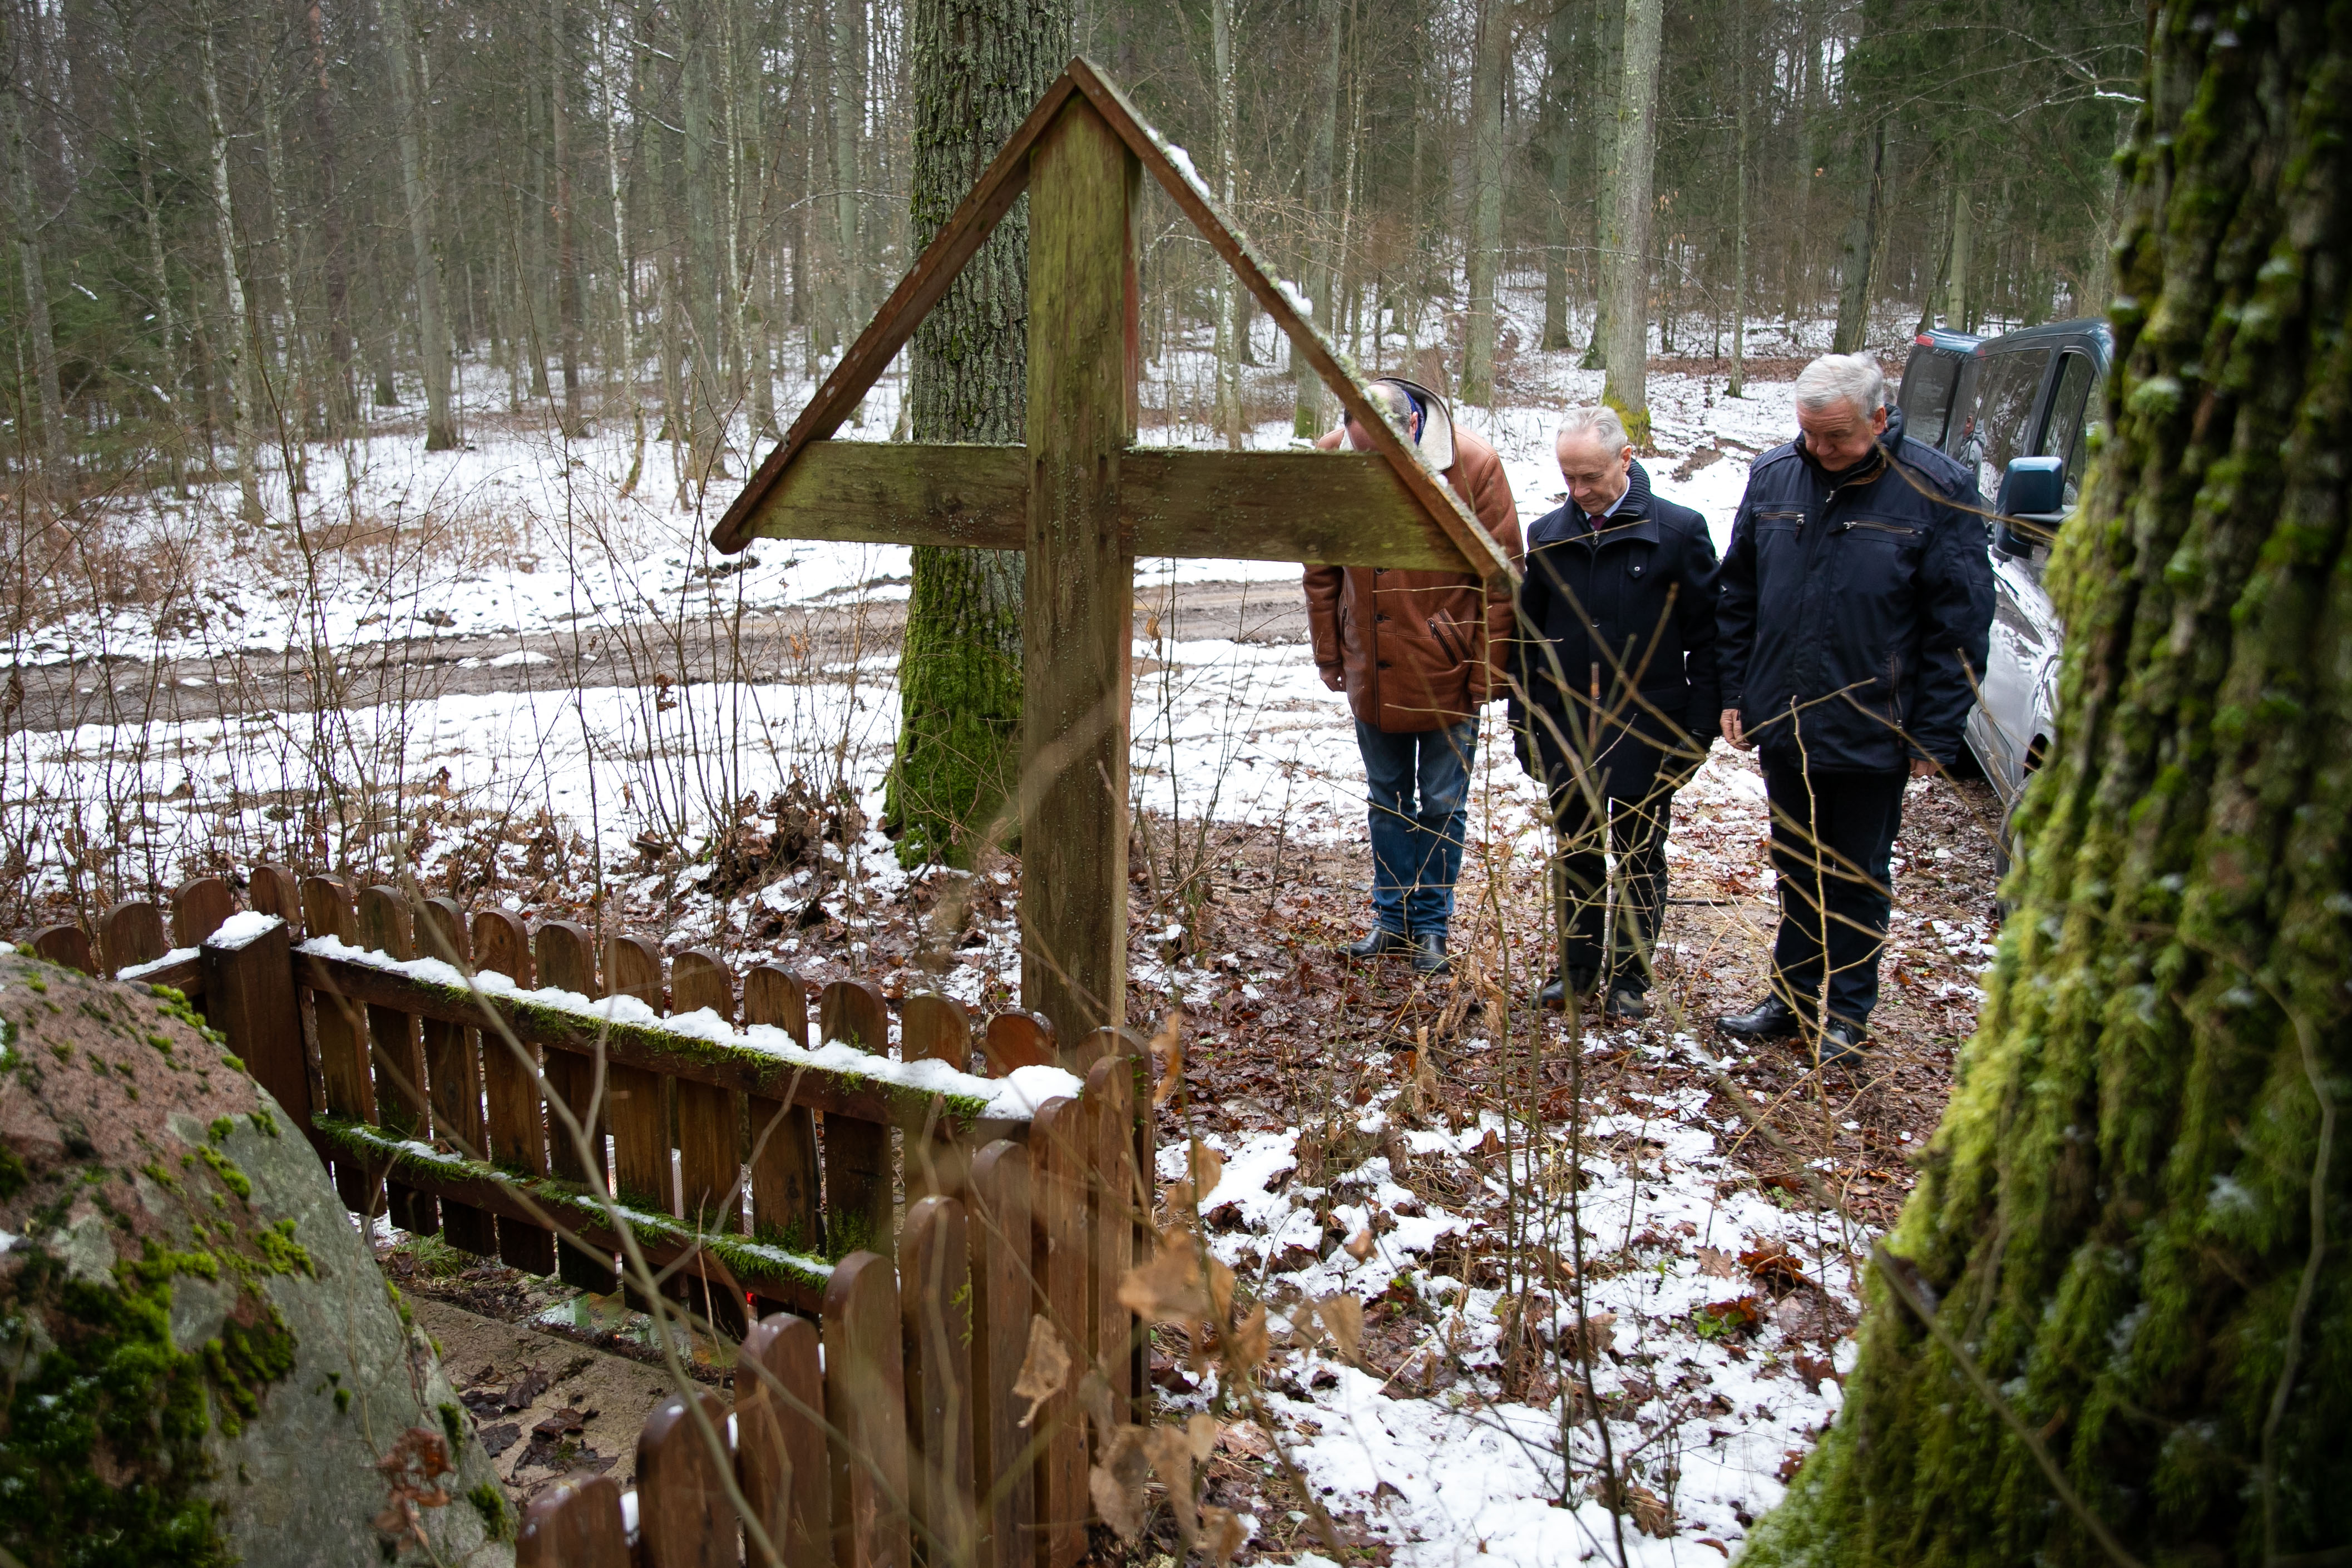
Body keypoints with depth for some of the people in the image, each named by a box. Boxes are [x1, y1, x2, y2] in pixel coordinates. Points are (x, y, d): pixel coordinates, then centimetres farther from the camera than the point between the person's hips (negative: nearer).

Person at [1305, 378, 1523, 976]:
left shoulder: (1474, 466, -16)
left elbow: (1501, 575, -10)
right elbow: (1321, 569, 4)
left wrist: (1488, 673, -10)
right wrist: (1329, 654, 6)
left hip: (1448, 674, -3)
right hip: (1372, 674, 3)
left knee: (1442, 805, 9)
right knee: (1386, 800, 16)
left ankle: (1431, 925, 24)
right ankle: (1393, 916, 30)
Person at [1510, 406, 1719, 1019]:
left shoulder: (1680, 530, -7)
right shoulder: (1548, 535, 3)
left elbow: (1707, 637, -5)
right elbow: (1526, 636, 10)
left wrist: (1699, 727, -9)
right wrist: (1524, 722, 5)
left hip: (1646, 732, -3)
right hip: (1567, 731, 3)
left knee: (1640, 857, 10)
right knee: (1575, 852, 14)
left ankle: (1629, 974, 23)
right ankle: (1577, 964, 28)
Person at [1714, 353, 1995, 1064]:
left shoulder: (1937, 490, -10)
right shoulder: (1773, 476, 0)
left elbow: (1959, 625, -8)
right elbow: (1738, 595, 9)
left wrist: (1936, 731, -10)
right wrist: (1736, 692, 5)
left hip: (1873, 732, -4)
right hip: (1782, 724, 4)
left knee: (1858, 882, 11)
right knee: (1795, 868, 17)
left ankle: (1846, 1015, 25)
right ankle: (1792, 996, 32)